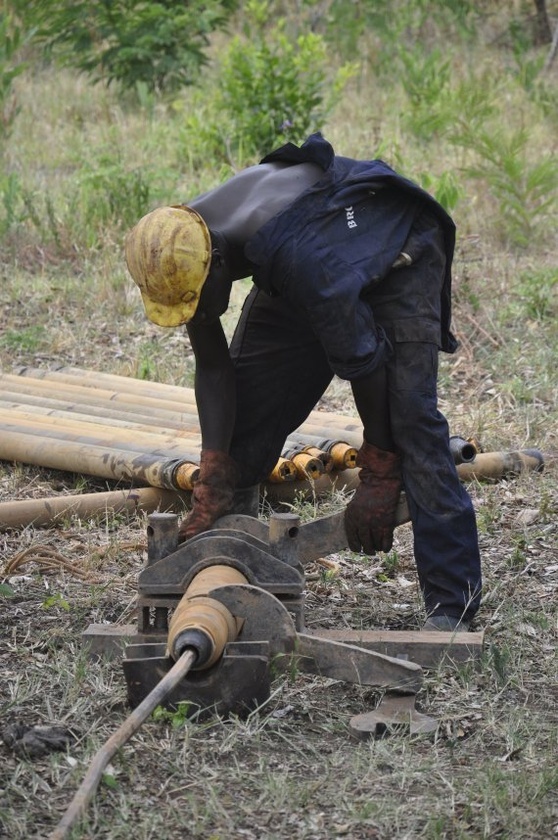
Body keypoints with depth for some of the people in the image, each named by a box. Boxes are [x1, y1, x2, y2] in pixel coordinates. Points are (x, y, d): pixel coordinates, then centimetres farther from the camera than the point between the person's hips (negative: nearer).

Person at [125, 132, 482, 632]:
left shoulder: (295, 254, -43)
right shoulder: (180, 253, -21)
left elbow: (364, 361, -33)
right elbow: (213, 370, -12)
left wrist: (377, 477, -23)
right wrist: (211, 486, -17)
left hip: (397, 258, -7)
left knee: (409, 417, -21)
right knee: (243, 410, 1)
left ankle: (452, 604, -17)